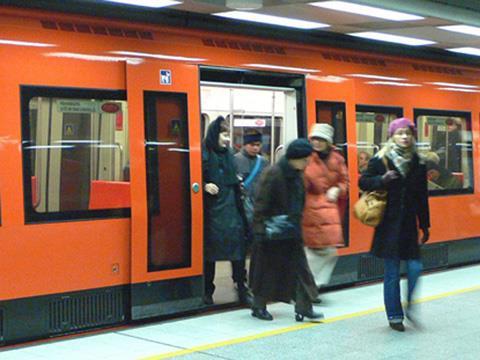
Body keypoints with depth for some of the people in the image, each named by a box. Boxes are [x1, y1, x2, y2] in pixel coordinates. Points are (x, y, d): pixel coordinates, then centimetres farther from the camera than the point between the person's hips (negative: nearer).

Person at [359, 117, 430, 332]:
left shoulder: (418, 163, 7)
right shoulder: (381, 160, -4)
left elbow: (422, 197, 11)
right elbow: (363, 182, -1)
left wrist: (425, 226, 12)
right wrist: (382, 180, -20)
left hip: (409, 225, 3)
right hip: (389, 225, -3)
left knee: (415, 268, -5)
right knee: (392, 273, 2)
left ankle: (409, 307, 18)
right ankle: (394, 315, 15)